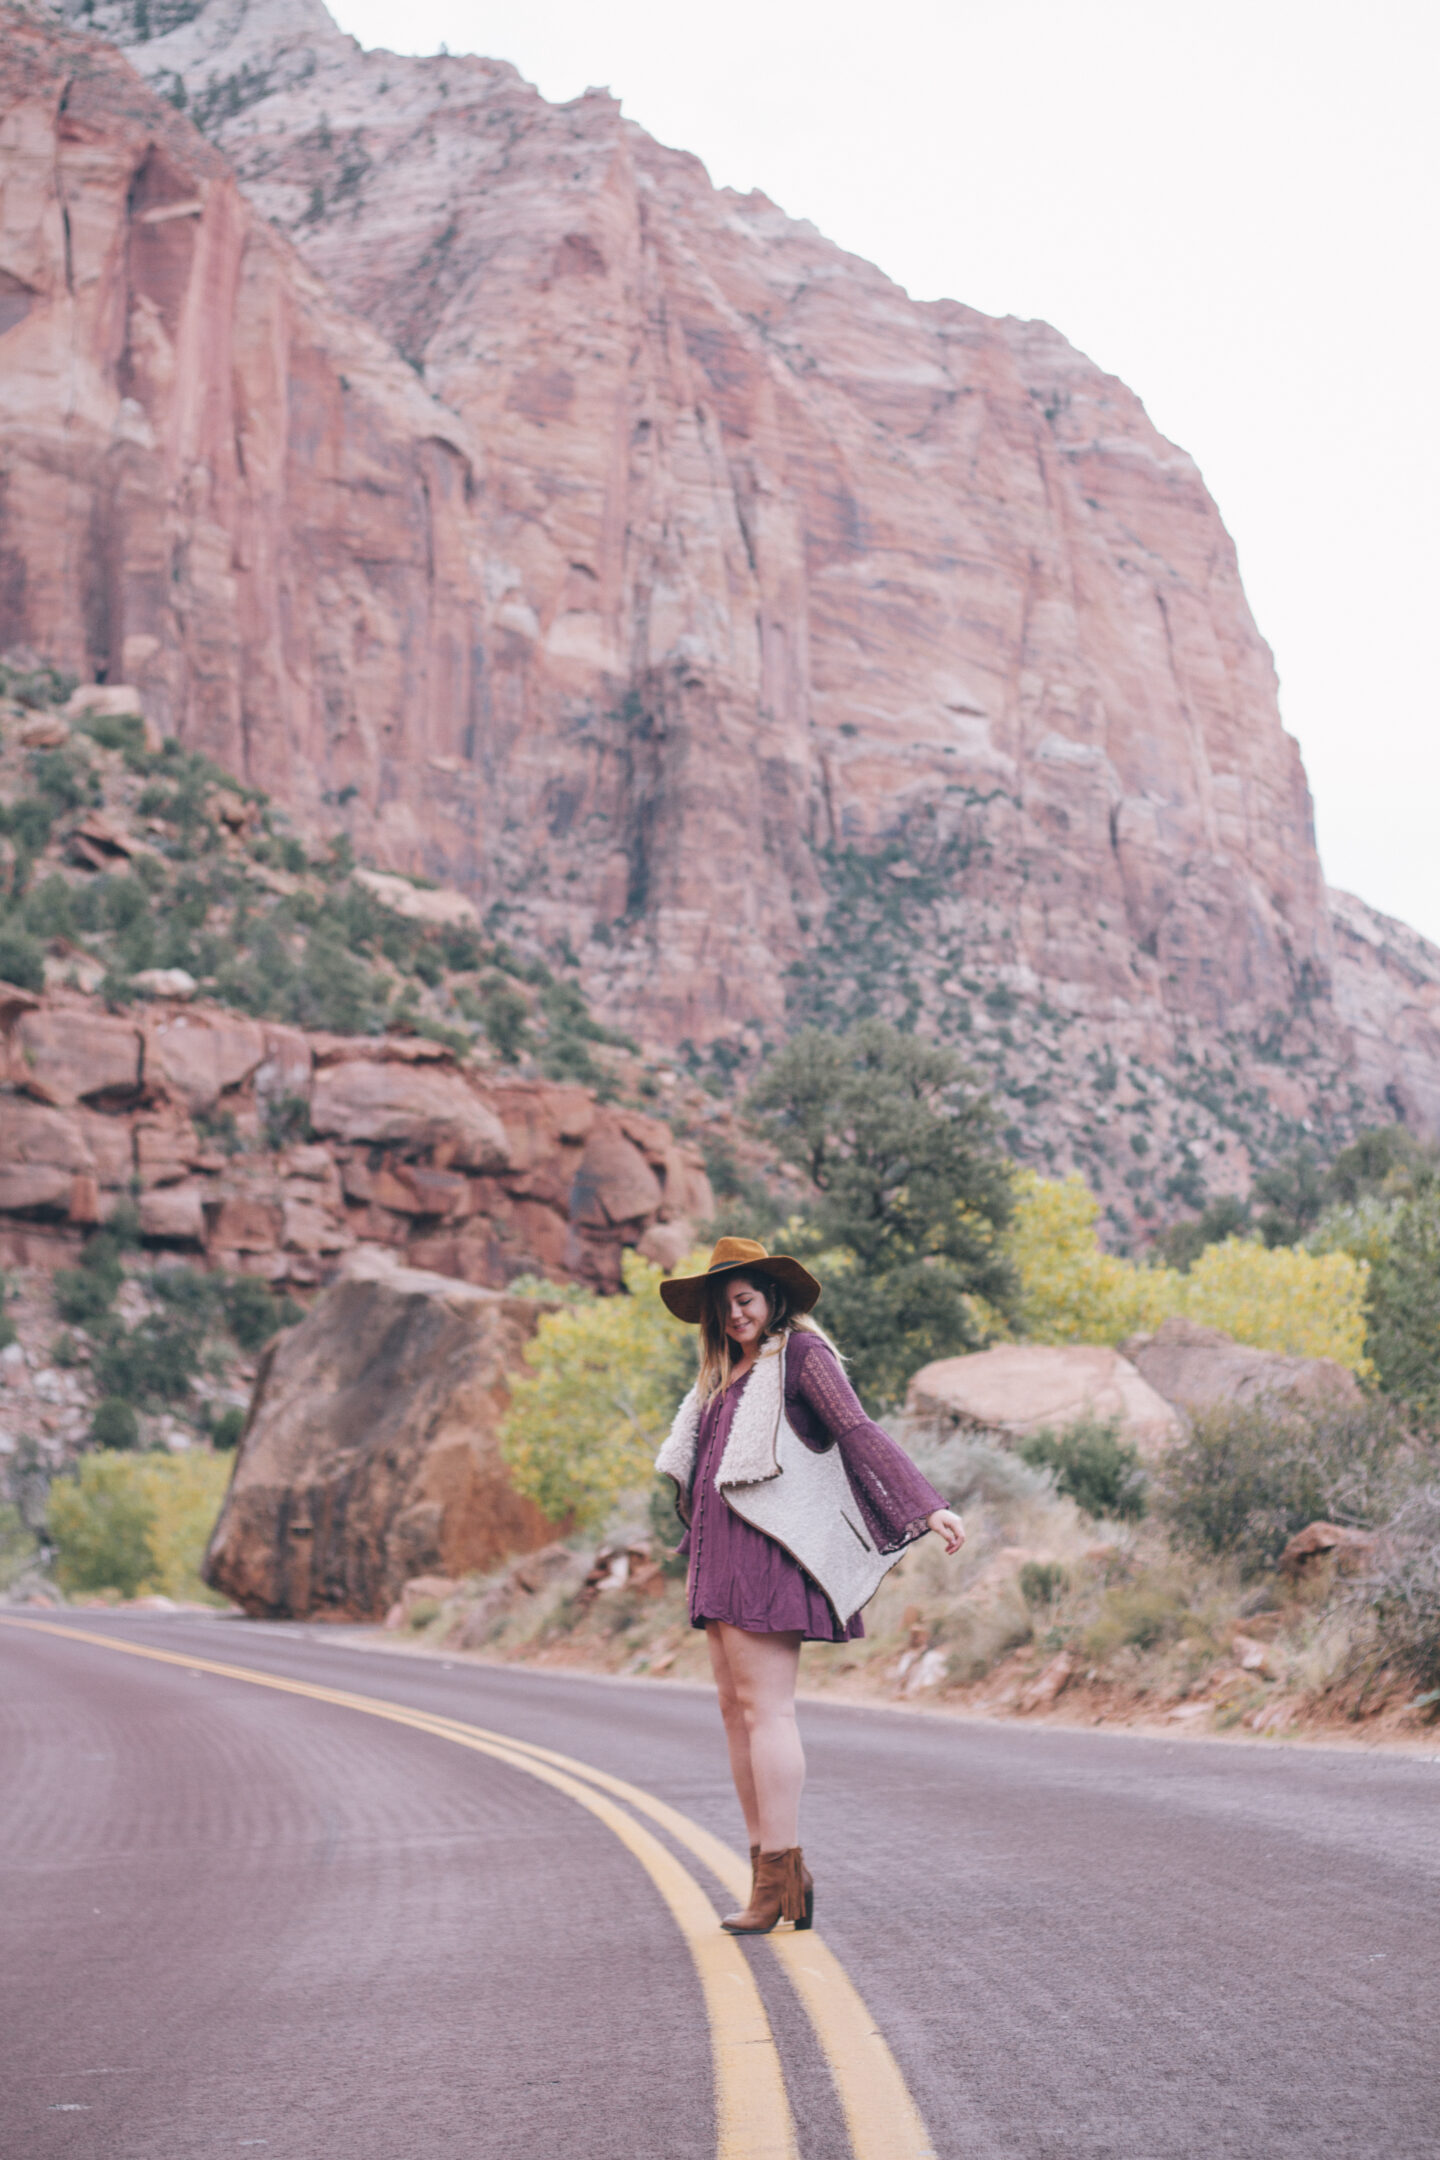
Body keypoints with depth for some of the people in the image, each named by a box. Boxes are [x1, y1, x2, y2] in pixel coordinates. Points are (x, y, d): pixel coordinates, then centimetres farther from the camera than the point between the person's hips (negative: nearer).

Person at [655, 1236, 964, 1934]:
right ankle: (769, 1872, 10)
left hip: (768, 1547, -9)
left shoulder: (800, 1351, -2)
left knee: (763, 1706, -12)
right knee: (735, 1707, 7)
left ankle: (782, 1873, -12)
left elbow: (857, 1430, -12)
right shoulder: (727, 1371, 21)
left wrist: (927, 1508, -20)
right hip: (722, 1552, 9)